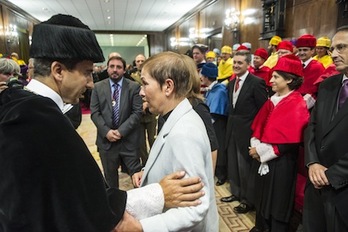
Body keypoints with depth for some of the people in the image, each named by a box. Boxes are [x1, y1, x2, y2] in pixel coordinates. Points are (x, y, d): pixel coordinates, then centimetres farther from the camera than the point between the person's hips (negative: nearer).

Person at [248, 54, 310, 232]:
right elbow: (259, 126, 12)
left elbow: (291, 142, -20)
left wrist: (262, 151, -16)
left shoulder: (297, 105, -15)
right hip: (262, 158, 8)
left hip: (280, 163, -8)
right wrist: (255, 145, -5)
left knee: (277, 201, 8)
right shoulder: (272, 100, 9)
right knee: (261, 196, 20)